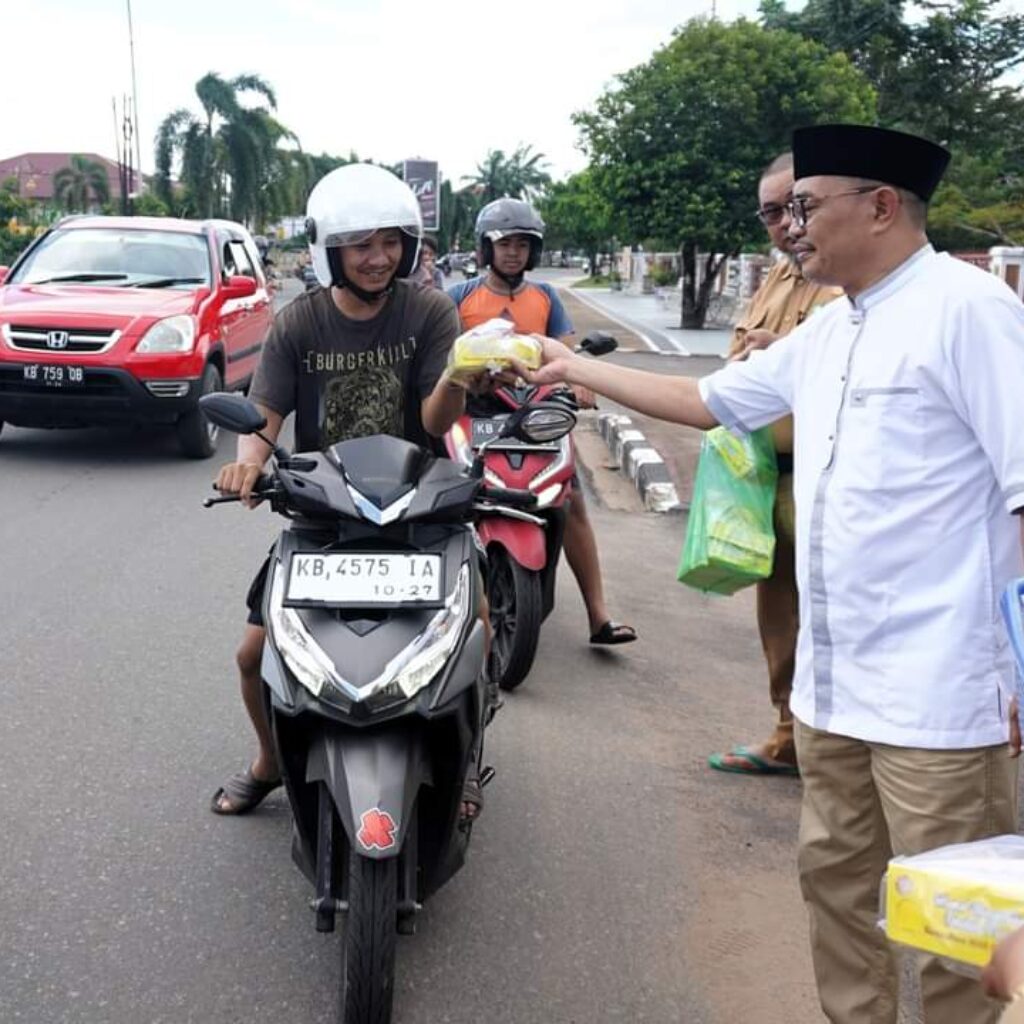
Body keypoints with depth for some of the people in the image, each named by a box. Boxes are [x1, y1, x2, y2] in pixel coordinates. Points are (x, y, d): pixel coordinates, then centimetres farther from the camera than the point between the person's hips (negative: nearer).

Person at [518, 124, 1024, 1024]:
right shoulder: (828, 332, 14)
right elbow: (706, 400, 25)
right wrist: (575, 369, 28)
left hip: (938, 689, -9)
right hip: (834, 681, 9)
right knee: (834, 877, 20)